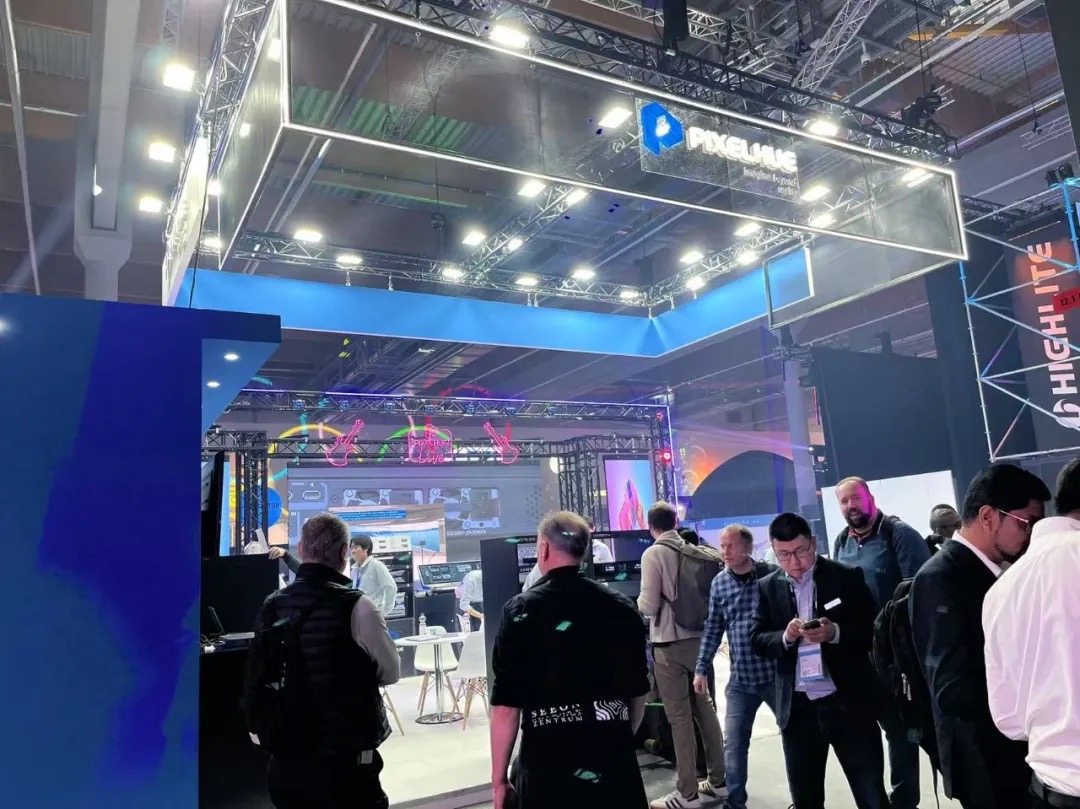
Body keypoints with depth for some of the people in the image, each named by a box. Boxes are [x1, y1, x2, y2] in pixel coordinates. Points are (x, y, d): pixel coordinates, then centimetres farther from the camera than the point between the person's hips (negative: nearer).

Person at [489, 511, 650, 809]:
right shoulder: (622, 607, 1)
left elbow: (506, 705, -10)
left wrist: (499, 779, -1)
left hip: (548, 762, -3)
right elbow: (638, 692, 9)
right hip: (616, 758, 3)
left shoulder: (521, 610, -9)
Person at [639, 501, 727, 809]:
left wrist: (639, 601, 6)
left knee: (679, 717, 1)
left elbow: (649, 606, -15)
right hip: (698, 638, 6)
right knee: (705, 708, 16)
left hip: (669, 644, -6)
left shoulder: (653, 554, -12)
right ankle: (718, 781, 26)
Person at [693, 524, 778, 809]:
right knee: (733, 744, 5)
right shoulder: (719, 583, 0)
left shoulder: (772, 574, -8)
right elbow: (713, 628, 6)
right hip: (740, 680, 2)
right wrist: (702, 668, 3)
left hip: (775, 673, -2)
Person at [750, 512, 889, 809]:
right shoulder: (768, 587, 4)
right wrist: (786, 636, -18)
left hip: (849, 703, -3)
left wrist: (836, 632, -25)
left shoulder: (847, 576, -4)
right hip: (797, 708, 3)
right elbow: (756, 639, 2)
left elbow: (871, 631, -6)